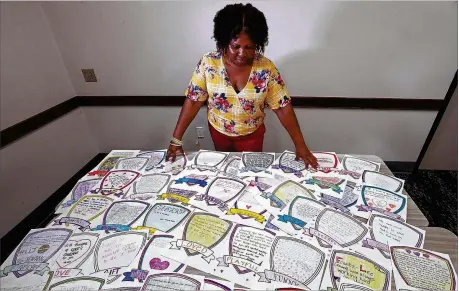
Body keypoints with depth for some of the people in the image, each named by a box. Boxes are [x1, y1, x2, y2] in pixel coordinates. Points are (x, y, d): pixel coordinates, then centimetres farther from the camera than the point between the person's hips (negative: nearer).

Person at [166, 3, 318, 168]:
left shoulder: (266, 68, -20)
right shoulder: (208, 63, -19)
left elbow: (283, 107, -16)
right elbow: (193, 101, -15)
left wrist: (300, 145, -19)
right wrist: (176, 140, -18)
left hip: (252, 133, 0)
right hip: (218, 131, 1)